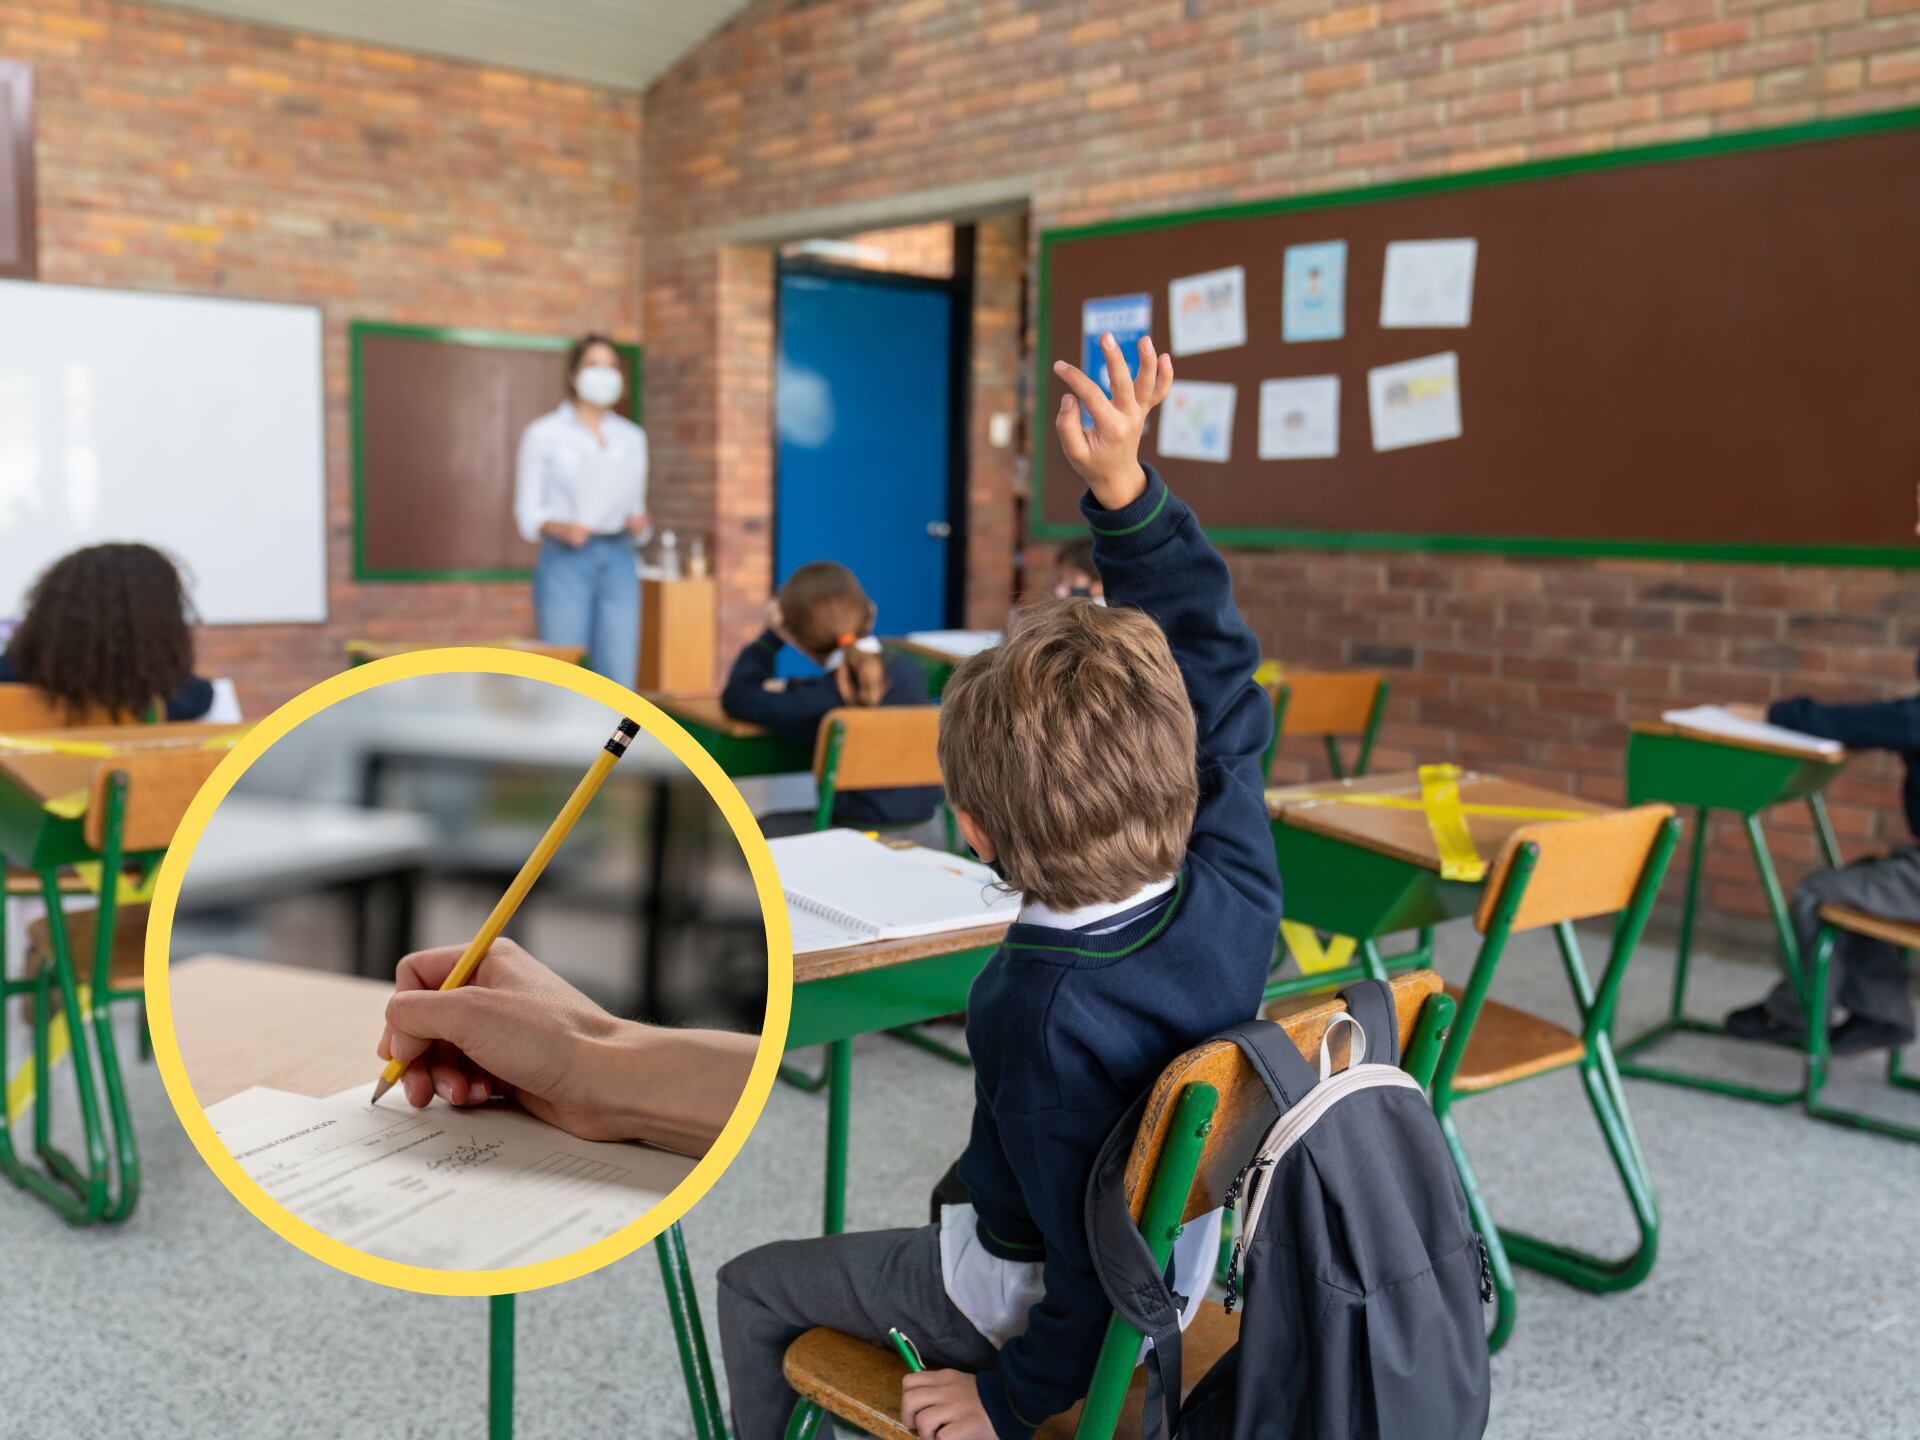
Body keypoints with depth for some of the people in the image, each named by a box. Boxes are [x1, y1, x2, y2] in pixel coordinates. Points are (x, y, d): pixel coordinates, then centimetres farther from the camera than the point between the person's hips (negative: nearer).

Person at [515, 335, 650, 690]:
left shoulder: (632, 437, 13)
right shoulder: (543, 433, 2)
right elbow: (528, 511, 1)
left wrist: (639, 522, -7)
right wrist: (560, 528, -18)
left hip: (618, 560, 3)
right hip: (565, 562, -3)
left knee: (619, 681, -1)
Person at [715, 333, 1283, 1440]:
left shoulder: (1047, 1013, -39)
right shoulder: (1235, 895, -23)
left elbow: (1103, 1264, -30)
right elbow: (1219, 678, -13)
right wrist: (1125, 488, -18)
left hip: (1048, 1313, -6)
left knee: (754, 1289, 15)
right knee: (936, 1235, 38)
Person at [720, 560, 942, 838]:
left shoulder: (821, 701, -18)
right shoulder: (910, 670, 0)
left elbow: (737, 698, -4)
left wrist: (770, 636, 6)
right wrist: (791, 685, 17)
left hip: (867, 835, -6)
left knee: (766, 828, 18)